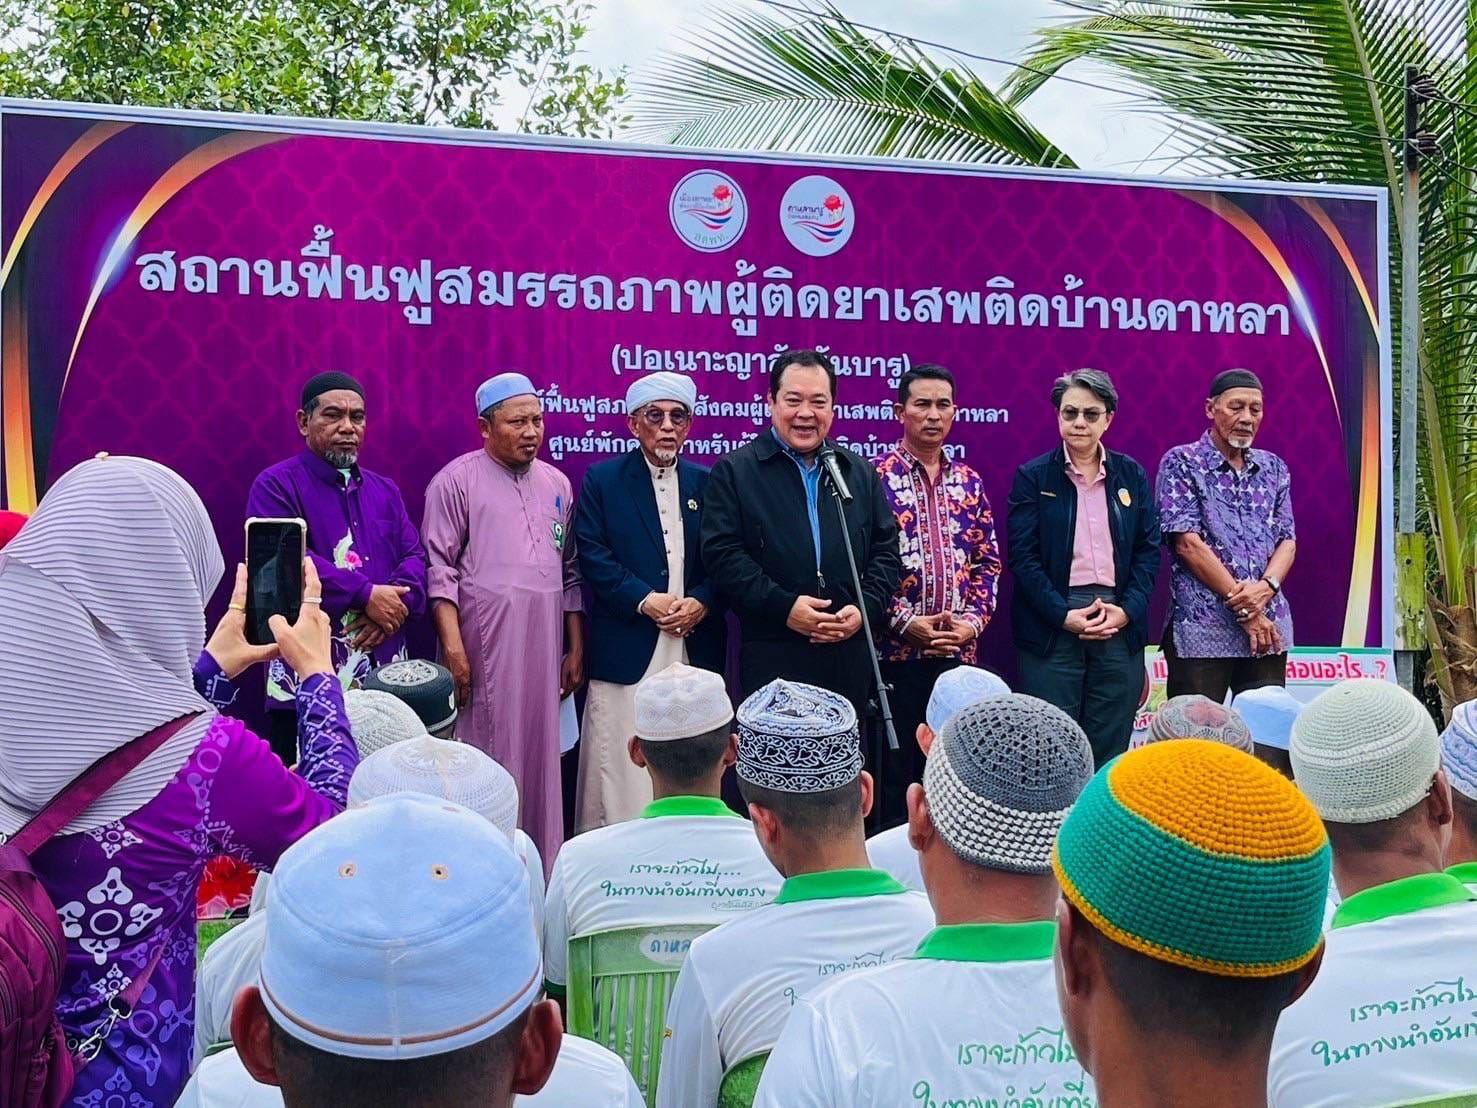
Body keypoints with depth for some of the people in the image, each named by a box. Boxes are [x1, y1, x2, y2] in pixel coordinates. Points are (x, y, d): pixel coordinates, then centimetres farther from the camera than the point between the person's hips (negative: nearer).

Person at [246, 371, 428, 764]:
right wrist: (367, 595, -17)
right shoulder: (276, 485, -3)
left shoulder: (385, 490, 16)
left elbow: (415, 556, 8)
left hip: (385, 672, 5)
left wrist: (396, 604, -13)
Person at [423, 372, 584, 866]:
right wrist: (452, 647, -14)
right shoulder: (456, 481, -1)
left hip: (543, 650, 5)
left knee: (539, 758, 8)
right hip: (483, 650, -5)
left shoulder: (557, 484, 15)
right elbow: (440, 569, -6)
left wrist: (576, 649, 14)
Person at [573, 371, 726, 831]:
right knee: (622, 773, -3)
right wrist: (646, 600, -12)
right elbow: (593, 556, -4)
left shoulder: (706, 483, 13)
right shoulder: (601, 480, 5)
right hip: (627, 653, -3)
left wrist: (701, 602, -9)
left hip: (696, 650, 3)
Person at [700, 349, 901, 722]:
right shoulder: (734, 470, 2)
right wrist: (783, 607, -15)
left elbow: (886, 549, 13)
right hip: (772, 661, -3)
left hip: (850, 656, 4)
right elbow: (721, 554, -6)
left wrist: (866, 607, -4)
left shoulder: (860, 472, 15)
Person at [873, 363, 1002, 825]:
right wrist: (906, 622, -14)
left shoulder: (969, 483, 12)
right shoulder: (875, 477, -4)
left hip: (959, 651, 4)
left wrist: (973, 620, -4)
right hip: (894, 650, -4)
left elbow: (988, 562, 11)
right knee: (893, 770, 2)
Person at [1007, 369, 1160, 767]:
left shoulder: (1131, 474, 10)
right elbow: (1022, 556, -4)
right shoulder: (1032, 477, 2)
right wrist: (1063, 615, -13)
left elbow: (1149, 550, 8)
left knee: (1110, 749, 6)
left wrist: (1127, 610, -7)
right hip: (1051, 627, -2)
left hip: (1120, 626, 3)